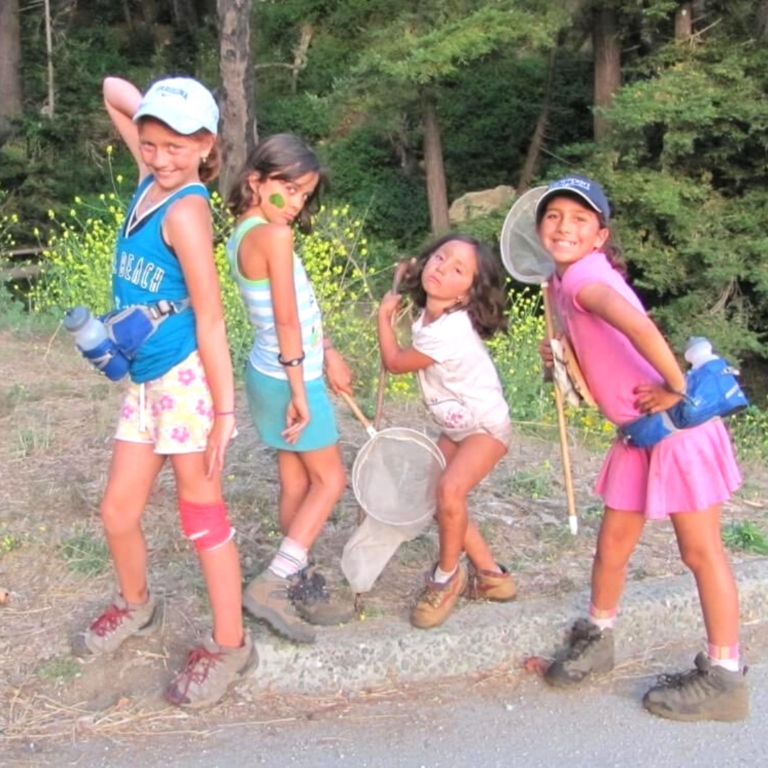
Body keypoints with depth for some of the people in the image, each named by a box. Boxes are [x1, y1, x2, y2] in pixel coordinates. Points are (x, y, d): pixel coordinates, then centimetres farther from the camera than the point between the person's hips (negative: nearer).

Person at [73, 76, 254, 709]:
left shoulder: (184, 209, -16)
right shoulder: (153, 178, 6)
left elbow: (210, 317, -17)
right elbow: (114, 91, 20)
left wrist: (224, 410, -17)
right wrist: (147, 110, 4)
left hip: (187, 376, -8)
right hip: (146, 380, 8)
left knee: (202, 513, 4)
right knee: (117, 511, 17)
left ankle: (230, 645, 20)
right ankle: (136, 604, 43)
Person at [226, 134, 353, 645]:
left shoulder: (245, 233, 7)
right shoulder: (275, 235, -23)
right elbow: (286, 321, -23)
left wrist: (327, 352, 16)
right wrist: (299, 394, -20)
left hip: (270, 372, 9)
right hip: (292, 376, -9)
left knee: (297, 482, 16)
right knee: (330, 480, 5)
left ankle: (298, 588, 25)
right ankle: (272, 585, 0)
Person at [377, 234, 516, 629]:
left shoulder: (449, 331, -33)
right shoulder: (427, 315, -7)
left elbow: (395, 362, -18)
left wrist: (384, 316, -5)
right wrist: (410, 275, 7)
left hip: (486, 426, -10)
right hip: (454, 428, 10)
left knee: (449, 490, -30)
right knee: (439, 500, 10)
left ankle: (447, 576, -5)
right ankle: (491, 575, 26)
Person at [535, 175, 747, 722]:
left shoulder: (584, 276, -18)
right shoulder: (567, 282, 10)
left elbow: (638, 327, -37)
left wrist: (677, 390, -27)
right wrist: (563, 357, 2)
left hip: (679, 427, -8)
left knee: (700, 551, 2)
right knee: (613, 544, 15)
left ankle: (723, 678, 15)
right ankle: (597, 638, 35)